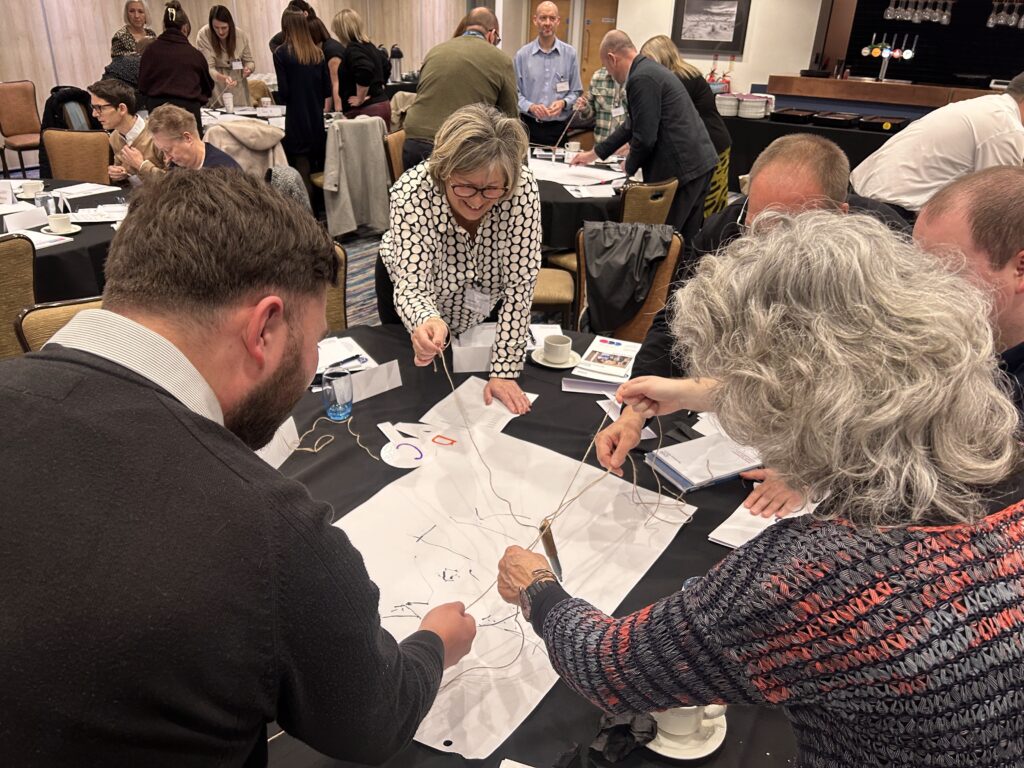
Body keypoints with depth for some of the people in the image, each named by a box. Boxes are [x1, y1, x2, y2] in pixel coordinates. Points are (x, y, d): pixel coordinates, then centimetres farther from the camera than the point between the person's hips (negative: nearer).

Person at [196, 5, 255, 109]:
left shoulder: (241, 35, -5)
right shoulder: (203, 36, -14)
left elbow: (249, 61, 6)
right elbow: (207, 68, -19)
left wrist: (248, 68, -18)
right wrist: (222, 78, -39)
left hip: (238, 86, 3)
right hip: (215, 87, -3)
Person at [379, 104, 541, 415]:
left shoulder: (523, 190, -35)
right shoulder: (412, 193, -38)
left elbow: (520, 284, -32)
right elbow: (411, 285, -42)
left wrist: (505, 371, -33)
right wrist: (426, 321, -66)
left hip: (481, 294, 1)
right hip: (408, 282, -1)